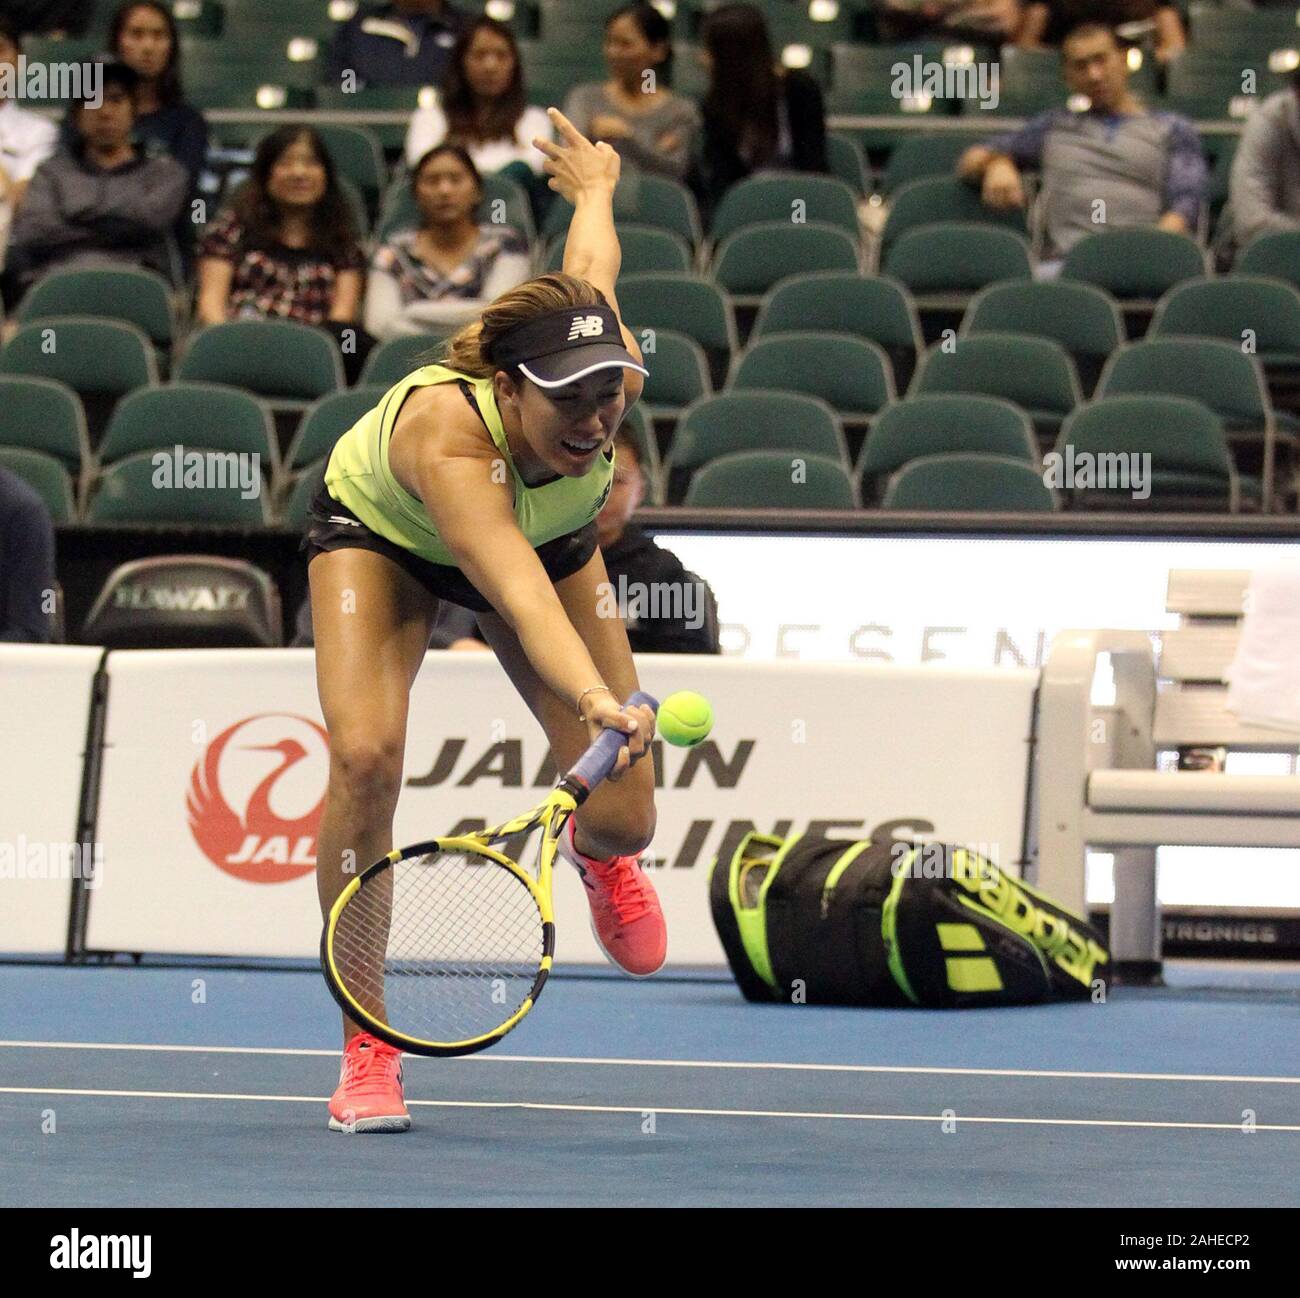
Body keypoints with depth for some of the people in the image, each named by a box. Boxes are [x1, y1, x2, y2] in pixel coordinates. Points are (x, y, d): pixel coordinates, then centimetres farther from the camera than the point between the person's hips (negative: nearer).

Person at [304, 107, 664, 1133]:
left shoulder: (616, 371, -33)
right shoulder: (446, 432, -46)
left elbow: (592, 264, -9)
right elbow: (515, 588, -62)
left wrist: (595, 186, 14)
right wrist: (596, 700, -78)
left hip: (554, 536, 4)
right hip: (382, 532, -4)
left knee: (624, 822, -5)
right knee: (365, 751, -30)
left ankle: (595, 851, 38)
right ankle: (367, 1048, -14)